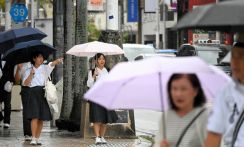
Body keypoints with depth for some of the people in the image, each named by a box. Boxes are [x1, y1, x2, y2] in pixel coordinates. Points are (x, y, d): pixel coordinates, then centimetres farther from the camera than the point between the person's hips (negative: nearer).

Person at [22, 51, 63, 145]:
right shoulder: (28, 71, 10)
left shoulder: (44, 68, 11)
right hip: (33, 93, -2)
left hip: (43, 94, 2)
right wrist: (31, 75, -12)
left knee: (41, 118, 2)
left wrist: (57, 61, -33)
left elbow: (51, 64, -12)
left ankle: (37, 138, 10)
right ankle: (33, 138, -14)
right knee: (35, 116, -13)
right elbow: (25, 84, 1)